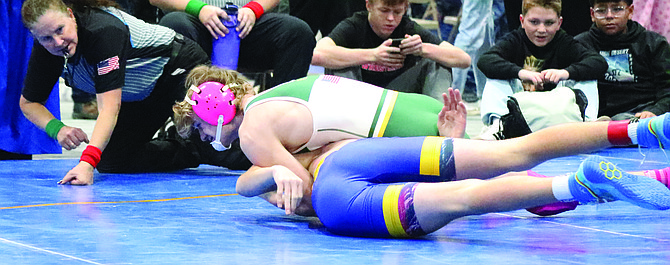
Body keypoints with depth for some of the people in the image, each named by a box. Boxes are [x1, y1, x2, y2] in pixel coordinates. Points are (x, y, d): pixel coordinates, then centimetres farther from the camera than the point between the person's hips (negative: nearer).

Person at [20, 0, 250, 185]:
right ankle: (197, 154, 4)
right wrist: (57, 128, -24)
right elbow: (29, 102, -3)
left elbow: (110, 108, -42)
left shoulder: (104, 30, -37)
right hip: (142, 97, 8)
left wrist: (87, 162, -52)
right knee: (111, 162, -4)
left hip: (181, 69, -8)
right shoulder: (46, 48, -16)